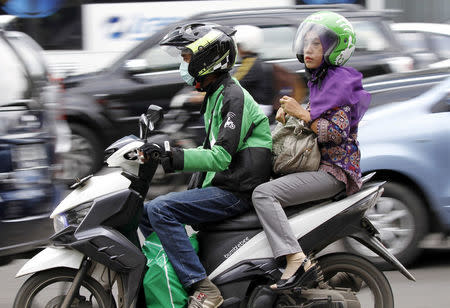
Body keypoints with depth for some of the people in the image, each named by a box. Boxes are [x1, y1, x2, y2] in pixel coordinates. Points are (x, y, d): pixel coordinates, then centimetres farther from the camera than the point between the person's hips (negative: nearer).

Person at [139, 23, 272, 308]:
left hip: (236, 192, -10)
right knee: (145, 212, 9)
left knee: (161, 209, -24)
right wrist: (164, 153, 13)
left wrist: (173, 157, -30)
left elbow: (221, 157, -24)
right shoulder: (216, 94, 17)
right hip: (219, 186, 10)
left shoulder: (233, 97, -14)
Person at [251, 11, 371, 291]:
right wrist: (289, 112, 10)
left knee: (264, 194, -24)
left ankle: (298, 262, -35)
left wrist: (302, 113, -20)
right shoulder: (319, 81, 17)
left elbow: (337, 133, -20)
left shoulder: (340, 82, -12)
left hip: (334, 171, -11)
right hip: (319, 165, 11)